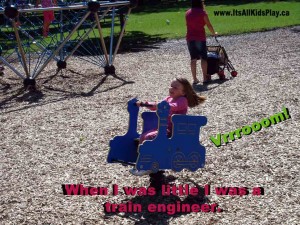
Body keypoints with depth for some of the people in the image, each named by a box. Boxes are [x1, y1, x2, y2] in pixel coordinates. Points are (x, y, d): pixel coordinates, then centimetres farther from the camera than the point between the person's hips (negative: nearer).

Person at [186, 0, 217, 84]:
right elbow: (209, 25, -4)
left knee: (193, 58, 7)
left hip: (190, 38, 4)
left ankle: (194, 79, 7)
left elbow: (188, 25, 12)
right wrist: (214, 33, 11)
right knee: (203, 58, 4)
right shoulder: (202, 12, -7)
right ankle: (205, 78, 5)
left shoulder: (187, 13, 8)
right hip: (200, 38, -4)